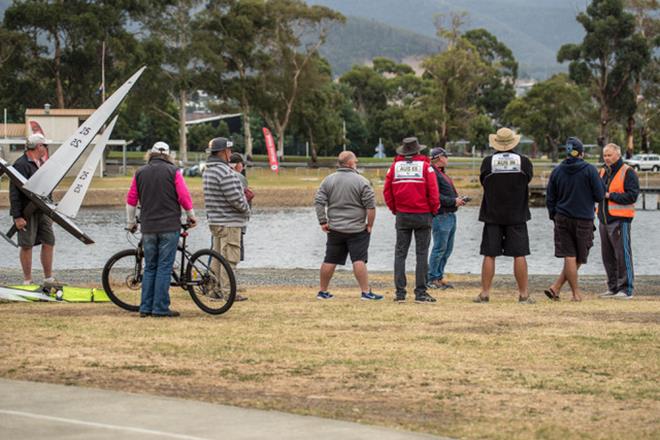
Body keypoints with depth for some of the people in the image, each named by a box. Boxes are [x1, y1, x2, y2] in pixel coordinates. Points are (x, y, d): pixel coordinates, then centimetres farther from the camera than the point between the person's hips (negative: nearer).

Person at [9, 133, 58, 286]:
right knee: (27, 245, -1)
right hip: (26, 213, -8)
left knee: (49, 242, 6)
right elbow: (14, 192, -17)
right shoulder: (21, 164, -14)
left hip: (42, 211, 8)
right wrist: (17, 216, -21)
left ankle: (48, 279, 15)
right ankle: (27, 281, 6)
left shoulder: (41, 163, 14)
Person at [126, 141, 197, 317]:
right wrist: (191, 216, 8)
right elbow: (184, 196, -7)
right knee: (164, 267, -2)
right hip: (170, 226, -3)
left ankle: (146, 308, 8)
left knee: (149, 267, 11)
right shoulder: (173, 171, -2)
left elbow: (131, 200, 10)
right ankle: (160, 308, -5)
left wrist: (130, 222, 22)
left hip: (148, 228, 3)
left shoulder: (140, 173, 8)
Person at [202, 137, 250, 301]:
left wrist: (243, 194, 11)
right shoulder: (225, 172, -20)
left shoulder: (208, 171, 13)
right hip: (229, 222, -10)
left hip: (215, 221, 10)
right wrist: (246, 209, -3)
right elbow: (235, 199, -22)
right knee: (229, 257, -6)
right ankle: (227, 292, -5)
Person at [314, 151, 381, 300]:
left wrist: (323, 222, 5)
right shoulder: (361, 182, -7)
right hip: (357, 230, -4)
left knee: (330, 261, 9)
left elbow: (319, 202, 1)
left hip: (335, 229, 4)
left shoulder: (328, 180, 4)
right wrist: (369, 225, 1)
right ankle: (366, 292, -7)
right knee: (359, 260, -4)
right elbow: (371, 206, -9)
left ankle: (323, 291, 15)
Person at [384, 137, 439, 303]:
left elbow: (387, 191, 2)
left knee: (400, 253, 6)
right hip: (423, 215, -2)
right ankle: (420, 292, -1)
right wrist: (434, 210, 4)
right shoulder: (425, 166, -5)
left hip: (402, 215, 2)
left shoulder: (395, 166, 3)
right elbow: (433, 191, -10)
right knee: (421, 254, 2)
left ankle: (400, 292, 1)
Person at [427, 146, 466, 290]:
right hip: (441, 215, -10)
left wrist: (458, 199, 6)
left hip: (450, 215, 10)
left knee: (447, 249, 13)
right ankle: (433, 279, 0)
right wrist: (453, 201, -19)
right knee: (439, 248, -6)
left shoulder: (441, 173, 20)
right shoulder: (432, 173, -14)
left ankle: (439, 276, 19)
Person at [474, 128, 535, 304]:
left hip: (492, 215, 0)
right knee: (519, 255, 3)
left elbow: (483, 182, 5)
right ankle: (523, 294, 4)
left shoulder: (488, 162, -7)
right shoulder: (524, 162, -5)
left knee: (489, 255, 3)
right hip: (517, 216, 0)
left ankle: (485, 293, 4)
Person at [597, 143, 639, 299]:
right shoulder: (603, 172, 17)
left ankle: (626, 289, -4)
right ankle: (613, 288, 19)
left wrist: (610, 195, -16)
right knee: (608, 256, 11)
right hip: (604, 220, 8)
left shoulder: (628, 173, -7)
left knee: (622, 254, -7)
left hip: (620, 220, -8)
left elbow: (632, 195, -15)